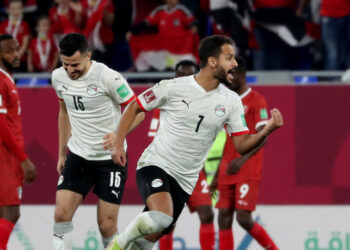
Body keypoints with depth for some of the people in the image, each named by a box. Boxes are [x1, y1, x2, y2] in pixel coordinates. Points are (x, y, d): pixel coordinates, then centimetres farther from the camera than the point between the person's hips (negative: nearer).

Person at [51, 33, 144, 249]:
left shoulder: (109, 77, -18)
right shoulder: (59, 77, -1)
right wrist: (62, 153, 20)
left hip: (111, 157, -4)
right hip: (78, 156, 4)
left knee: (107, 225, -4)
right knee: (62, 213, -10)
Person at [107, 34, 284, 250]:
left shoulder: (231, 101, 1)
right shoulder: (172, 88, -9)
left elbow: (242, 145, 0)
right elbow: (134, 108, 3)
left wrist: (267, 131, -18)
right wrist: (118, 144, -3)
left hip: (185, 181, 4)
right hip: (155, 165, -4)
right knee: (161, 217, -29)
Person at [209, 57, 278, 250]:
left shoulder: (256, 100, -7)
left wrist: (243, 160, -30)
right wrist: (217, 176, 20)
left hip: (248, 172, -7)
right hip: (227, 174, 7)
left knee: (244, 218, -13)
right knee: (224, 218, 0)